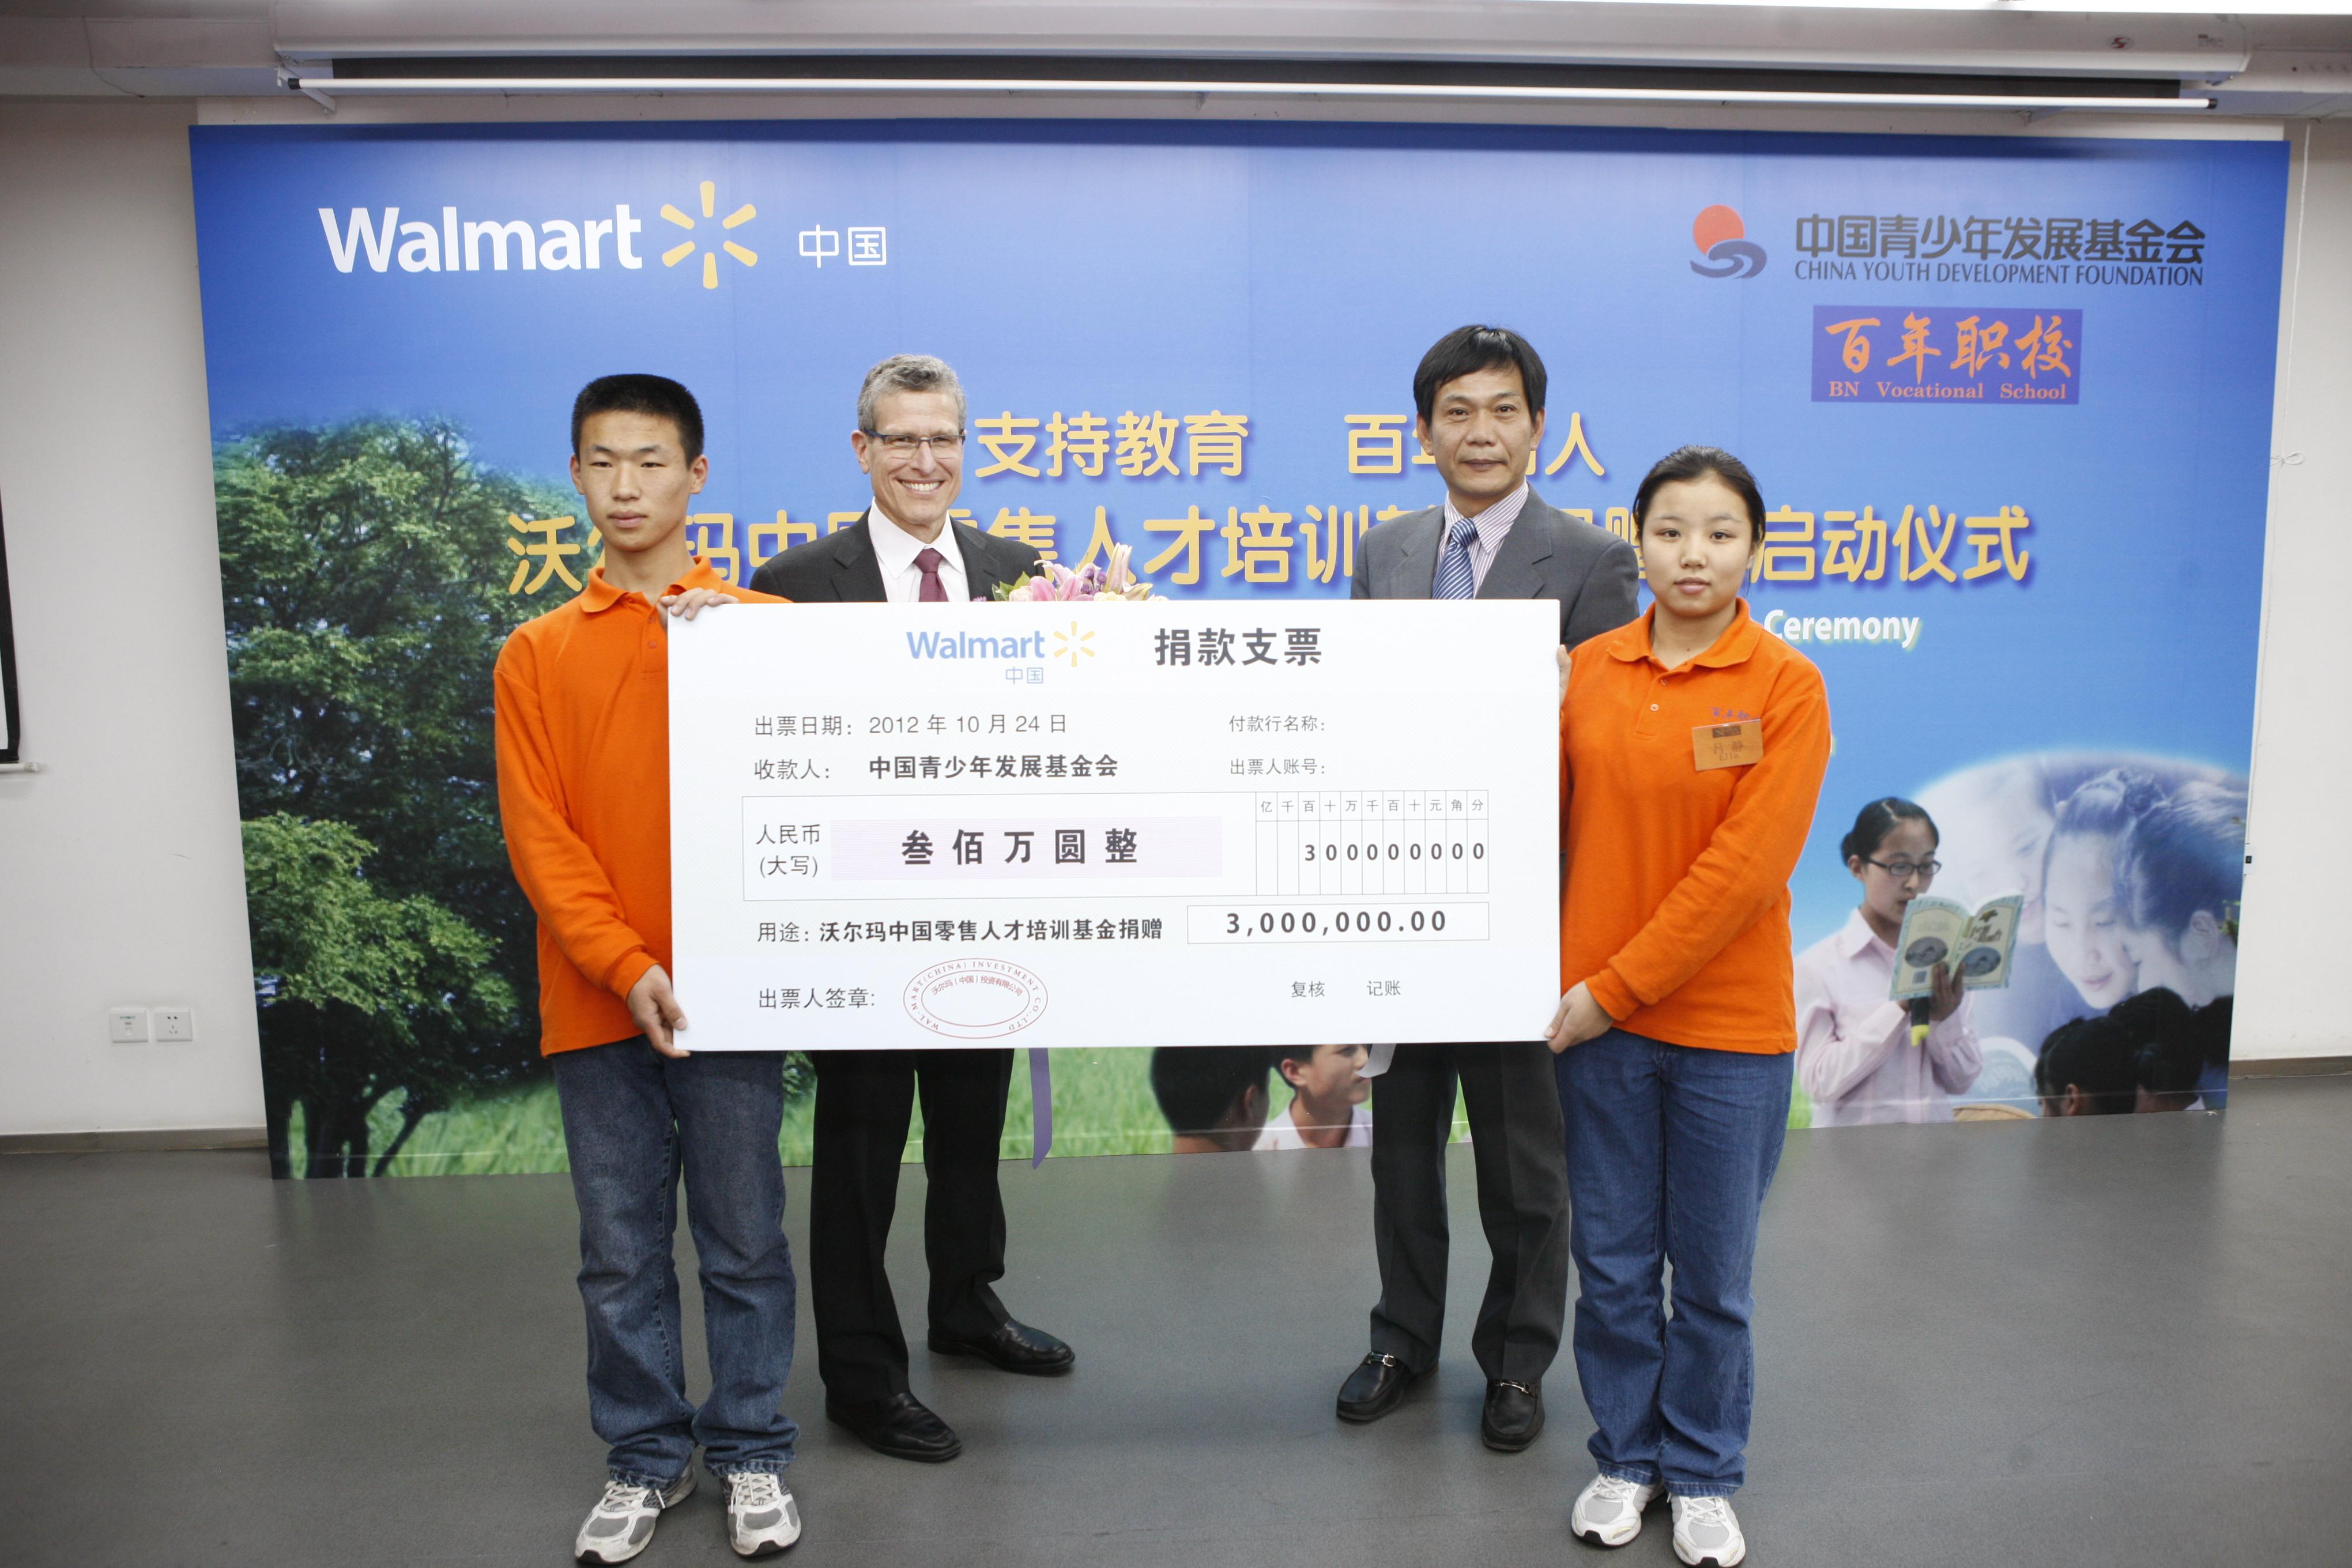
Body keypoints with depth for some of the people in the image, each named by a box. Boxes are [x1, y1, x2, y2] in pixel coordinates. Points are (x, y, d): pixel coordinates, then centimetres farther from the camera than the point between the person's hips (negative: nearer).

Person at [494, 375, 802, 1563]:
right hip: (596, 1003, 2)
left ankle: (750, 1453, 26)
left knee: (744, 1240, 8)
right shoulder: (536, 653, 8)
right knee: (621, 1251, 11)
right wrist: (625, 967, -11)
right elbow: (538, 836, 0)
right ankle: (645, 1457, 29)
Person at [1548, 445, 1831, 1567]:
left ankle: (1703, 1474, 35)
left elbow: (1745, 866, -14)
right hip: (1598, 1015, 2)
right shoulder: (1588, 670, 2)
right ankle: (1626, 1456, 36)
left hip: (1729, 1026, -2)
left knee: (1714, 1275, 13)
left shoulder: (1786, 684, -8)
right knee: (1612, 1263, 14)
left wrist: (1616, 989, -15)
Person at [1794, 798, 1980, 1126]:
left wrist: (1944, 1019, -7)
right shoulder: (1819, 964, -3)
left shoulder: (1942, 956, 8)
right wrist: (1899, 1010, -13)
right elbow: (1819, 1082, -10)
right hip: (1852, 1142, -2)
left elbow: (1962, 1080, 10)